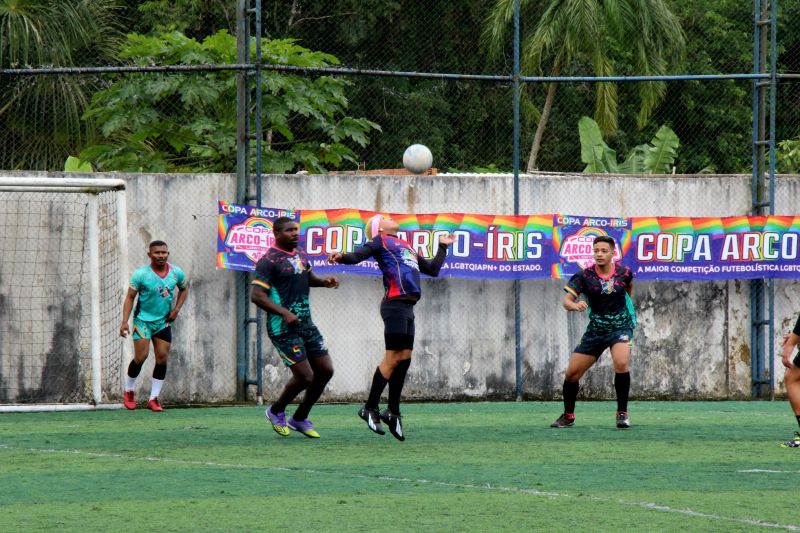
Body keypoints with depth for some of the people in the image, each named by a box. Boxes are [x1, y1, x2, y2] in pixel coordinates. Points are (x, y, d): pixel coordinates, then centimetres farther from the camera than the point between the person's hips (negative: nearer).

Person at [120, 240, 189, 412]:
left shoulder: (177, 273, -2)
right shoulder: (141, 274, -13)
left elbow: (184, 289, 18)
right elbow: (130, 297, -10)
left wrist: (176, 309, 3)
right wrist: (125, 322, -19)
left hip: (164, 321, 4)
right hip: (143, 320, -4)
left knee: (162, 358, -2)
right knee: (141, 356, -11)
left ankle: (154, 398, 5)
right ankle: (128, 391, 12)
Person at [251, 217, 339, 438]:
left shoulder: (300, 256, 12)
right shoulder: (269, 261, -13)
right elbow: (256, 296, -19)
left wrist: (324, 282, 10)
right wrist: (284, 313, -28)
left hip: (306, 323, 8)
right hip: (283, 328, -8)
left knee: (325, 371, 6)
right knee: (304, 377, -11)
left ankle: (300, 418, 22)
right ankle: (276, 411, 16)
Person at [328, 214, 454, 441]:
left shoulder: (407, 247, 29)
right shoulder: (380, 241, 6)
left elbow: (433, 269, 36)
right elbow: (357, 256, -9)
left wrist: (442, 247, 41)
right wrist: (341, 257, -30)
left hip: (407, 307, 8)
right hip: (395, 303, -8)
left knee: (405, 358, 4)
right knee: (393, 358, -11)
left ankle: (393, 411, 9)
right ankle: (370, 409, -7)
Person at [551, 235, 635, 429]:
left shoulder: (623, 273, -7)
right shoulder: (585, 276, -11)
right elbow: (566, 300, -21)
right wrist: (575, 305, -42)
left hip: (621, 325, -2)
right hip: (596, 329, 2)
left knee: (621, 363, -30)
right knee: (572, 373, 0)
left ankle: (622, 413, -13)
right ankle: (568, 415, 23)